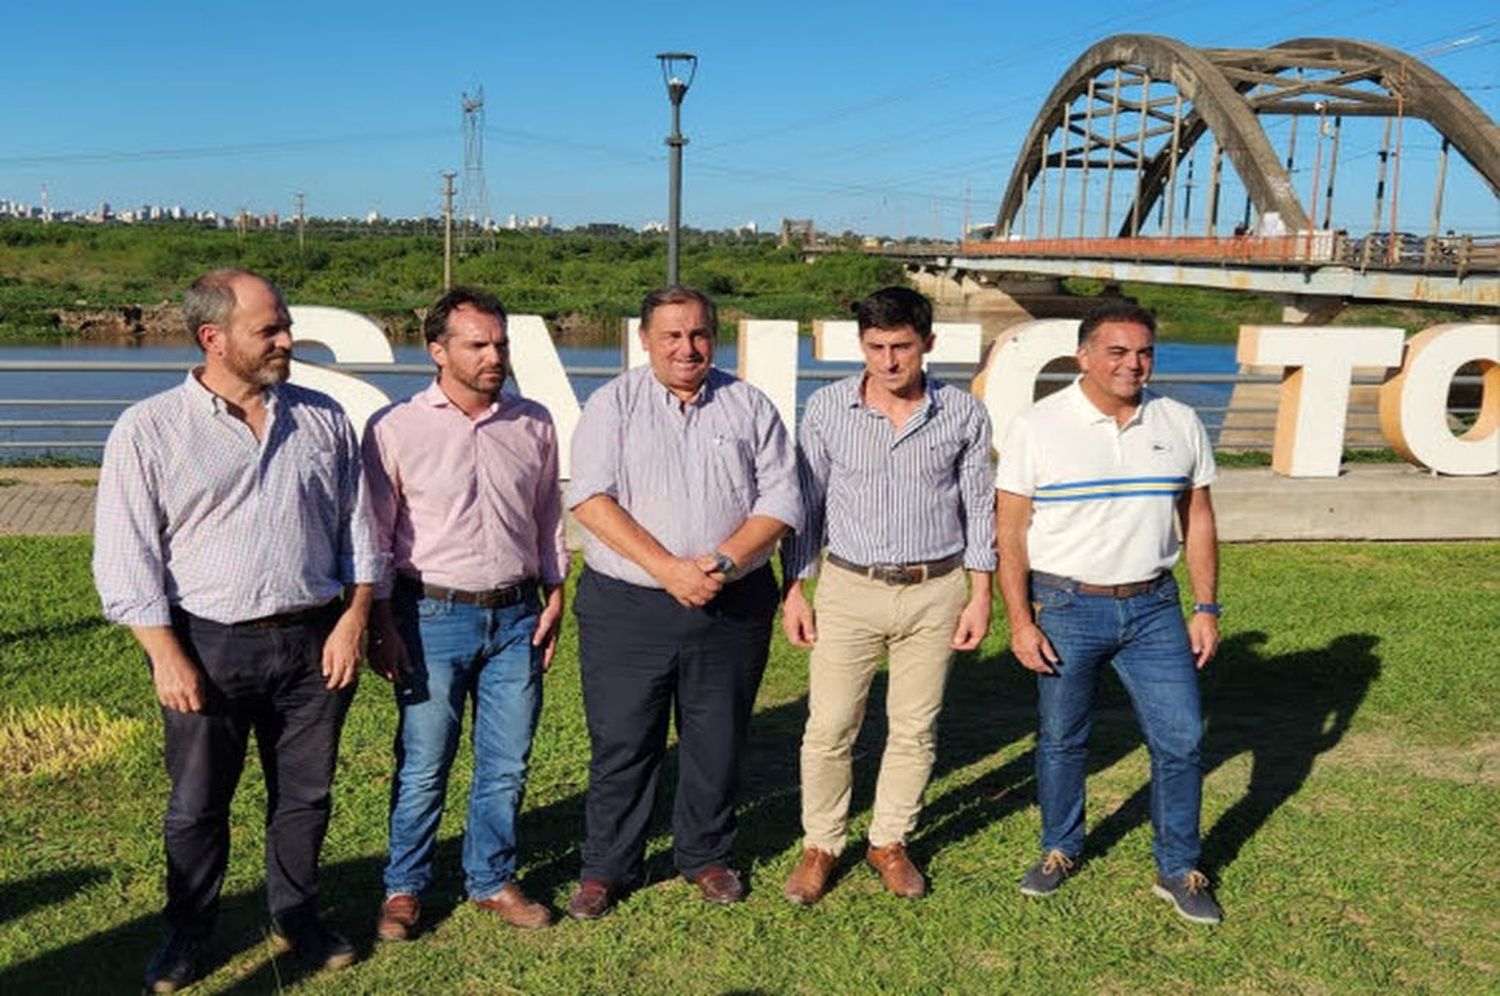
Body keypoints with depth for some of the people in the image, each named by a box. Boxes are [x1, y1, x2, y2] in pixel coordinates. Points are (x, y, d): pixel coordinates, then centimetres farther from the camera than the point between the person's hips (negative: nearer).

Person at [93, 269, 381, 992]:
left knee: (306, 795, 13)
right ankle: (188, 933, 33)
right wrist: (166, 655, -11)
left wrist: (353, 619, -1)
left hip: (315, 642, 3)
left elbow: (358, 528, 8)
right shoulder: (148, 430, -4)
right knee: (197, 804, 11)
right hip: (209, 646, -2)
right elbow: (124, 558, -5)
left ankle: (296, 918, 34)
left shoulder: (322, 419, 5)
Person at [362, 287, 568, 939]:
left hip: (516, 616, 3)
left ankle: (492, 879, 29)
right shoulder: (395, 429, -5)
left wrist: (554, 594, 10)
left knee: (506, 766, 11)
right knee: (422, 768, 5)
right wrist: (381, 623, -5)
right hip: (433, 617, -3)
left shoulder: (534, 424, 5)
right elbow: (376, 534, -2)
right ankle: (403, 888, 25)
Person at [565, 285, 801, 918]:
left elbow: (781, 500, 2)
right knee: (620, 742, 5)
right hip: (627, 605, -1)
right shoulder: (613, 404, 2)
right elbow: (591, 497, -10)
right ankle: (607, 867, 23)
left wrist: (723, 563, -14)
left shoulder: (749, 406, 7)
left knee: (717, 741, 12)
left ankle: (706, 856, 32)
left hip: (733, 606, 2)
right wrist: (667, 569, -19)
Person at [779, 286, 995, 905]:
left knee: (915, 730, 10)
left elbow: (979, 507, 4)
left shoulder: (963, 413, -2)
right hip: (850, 588, 0)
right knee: (829, 728, 2)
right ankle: (821, 845, 22)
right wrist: (793, 590, 1)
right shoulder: (827, 409, -3)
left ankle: (890, 842, 29)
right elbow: (804, 504, 3)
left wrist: (980, 595, 1)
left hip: (935, 592, 1)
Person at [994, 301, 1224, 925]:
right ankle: (1060, 849, 33)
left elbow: (1198, 521, 10)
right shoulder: (1037, 427, -7)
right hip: (1065, 608, -2)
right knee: (1061, 740, 11)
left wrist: (1206, 608, 5)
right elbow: (1010, 532, -7)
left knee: (1181, 738, 3)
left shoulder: (1179, 424, 3)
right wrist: (1020, 622, -11)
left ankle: (1179, 869, 22)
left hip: (1153, 608, 2)